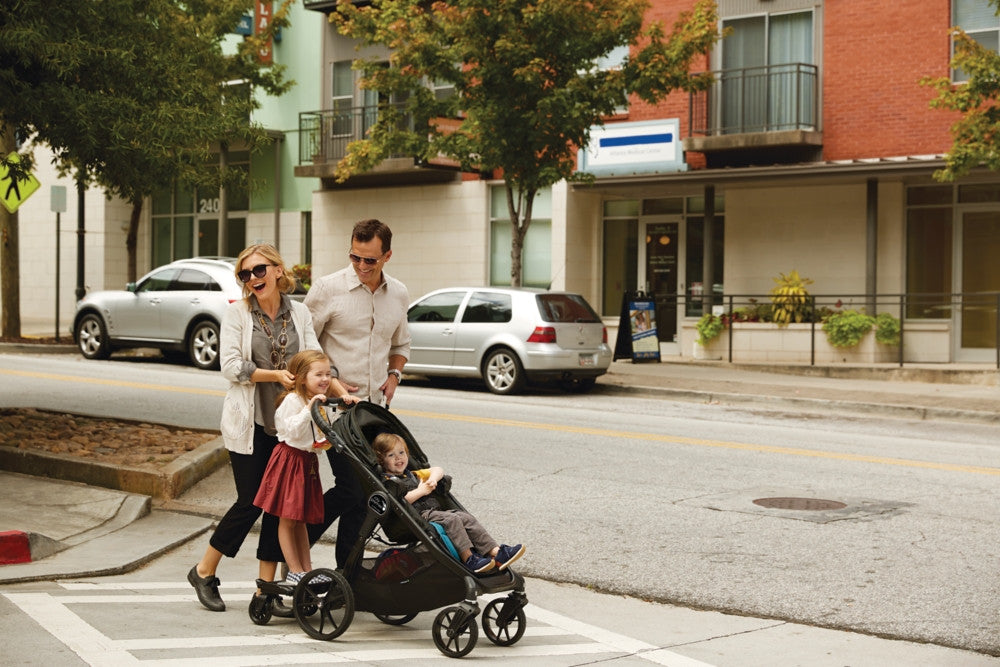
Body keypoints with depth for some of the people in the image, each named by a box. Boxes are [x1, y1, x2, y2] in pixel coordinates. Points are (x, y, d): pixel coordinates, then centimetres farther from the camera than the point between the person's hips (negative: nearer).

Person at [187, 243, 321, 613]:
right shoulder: (236, 312, -2)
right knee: (251, 502, -3)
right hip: (250, 423, -3)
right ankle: (204, 572, 16)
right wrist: (276, 375, -20)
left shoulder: (299, 312, 7)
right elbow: (231, 366, -10)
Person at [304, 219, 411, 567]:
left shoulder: (398, 295, 8)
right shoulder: (328, 288, -8)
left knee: (368, 487, 6)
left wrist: (394, 374, 6)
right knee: (352, 487, -12)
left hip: (376, 407, 5)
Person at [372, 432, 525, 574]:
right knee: (452, 520, -28)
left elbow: (438, 470, 31)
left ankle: (495, 551, -18)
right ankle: (468, 558, -34)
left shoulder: (412, 475, 27)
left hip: (436, 510, 8)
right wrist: (420, 492, -12)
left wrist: (432, 479, 8)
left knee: (466, 518, -10)